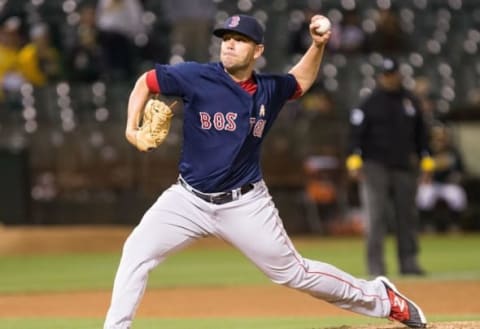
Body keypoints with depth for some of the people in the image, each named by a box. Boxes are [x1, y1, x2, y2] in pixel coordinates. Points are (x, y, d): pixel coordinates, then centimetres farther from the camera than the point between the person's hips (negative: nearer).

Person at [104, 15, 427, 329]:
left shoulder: (269, 90, 0)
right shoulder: (197, 77, -11)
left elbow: (301, 81, 23)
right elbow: (146, 82, -1)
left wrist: (318, 45, 7)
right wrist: (132, 129, -15)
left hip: (245, 205, 0)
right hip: (189, 199, 0)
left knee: (294, 272, 6)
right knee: (137, 252, -17)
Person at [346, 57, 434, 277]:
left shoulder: (410, 102, 13)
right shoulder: (369, 104, 0)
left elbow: (420, 133, 18)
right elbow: (356, 133, -6)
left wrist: (426, 160, 12)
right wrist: (354, 160, -17)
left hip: (404, 168, 4)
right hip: (375, 166, -4)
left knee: (407, 215, 6)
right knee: (375, 216, -8)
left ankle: (408, 262, 13)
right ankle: (375, 266, -7)